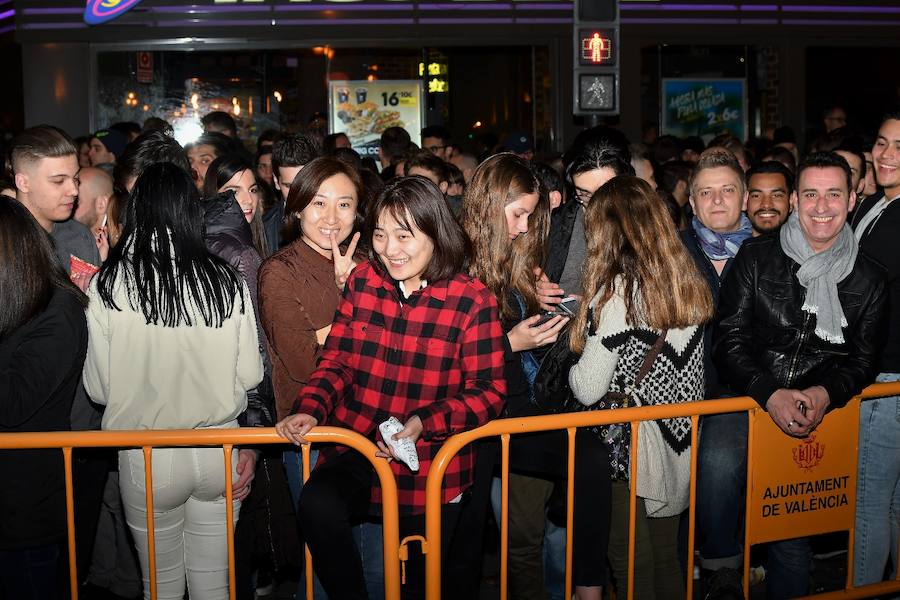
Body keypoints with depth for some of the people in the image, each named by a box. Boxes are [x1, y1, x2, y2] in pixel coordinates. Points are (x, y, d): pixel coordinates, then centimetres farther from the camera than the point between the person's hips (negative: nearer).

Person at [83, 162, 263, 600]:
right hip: (219, 454, 2)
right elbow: (250, 375, -2)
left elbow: (100, 388, -7)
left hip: (148, 460, -1)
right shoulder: (227, 282, -8)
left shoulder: (107, 286, -13)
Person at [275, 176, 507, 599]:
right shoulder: (362, 282, 1)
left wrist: (423, 424, -23)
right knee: (316, 504, -30)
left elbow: (488, 391, -10)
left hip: (428, 462, -2)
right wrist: (310, 410, -14)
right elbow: (335, 361, 5)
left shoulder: (472, 300, -10)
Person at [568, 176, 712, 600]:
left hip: (628, 452, -6)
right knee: (667, 559, 19)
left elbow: (588, 389, -18)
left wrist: (571, 365, 4)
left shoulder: (618, 291, -17)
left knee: (632, 565, 7)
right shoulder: (689, 283, 3)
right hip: (678, 451, 6)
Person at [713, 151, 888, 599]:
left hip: (817, 414, 0)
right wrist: (771, 394, -18)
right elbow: (729, 339, -3)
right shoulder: (756, 257, 2)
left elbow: (864, 359, 8)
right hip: (748, 400, 1)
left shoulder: (869, 279, 8)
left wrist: (825, 394, -13)